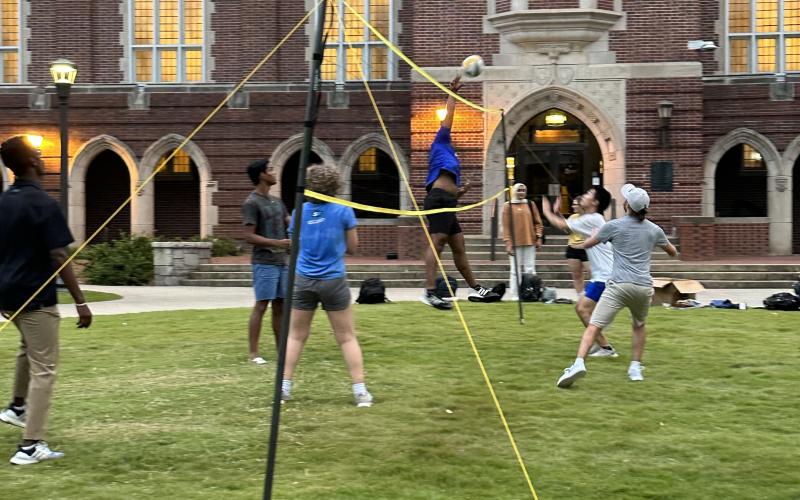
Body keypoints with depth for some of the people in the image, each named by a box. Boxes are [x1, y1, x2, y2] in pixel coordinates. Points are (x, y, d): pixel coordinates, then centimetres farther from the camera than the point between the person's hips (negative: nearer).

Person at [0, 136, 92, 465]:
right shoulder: (43, 204, -17)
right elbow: (59, 258, -20)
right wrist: (80, 302, -16)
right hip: (36, 297, -8)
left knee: (29, 346, 34)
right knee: (43, 368, -1)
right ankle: (31, 446, -2)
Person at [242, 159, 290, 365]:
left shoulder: (276, 201, 16)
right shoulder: (251, 203, -9)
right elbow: (249, 236, -15)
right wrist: (276, 243, -25)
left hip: (282, 262, 8)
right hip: (264, 263, -8)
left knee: (280, 306, 9)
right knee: (261, 306, -7)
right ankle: (253, 352, -4)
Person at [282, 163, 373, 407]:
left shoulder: (300, 211, 1)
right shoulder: (343, 211, -6)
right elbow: (352, 248, 2)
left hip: (304, 280, 2)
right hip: (334, 281, -2)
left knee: (296, 335, 14)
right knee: (347, 337, 6)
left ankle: (284, 387, 13)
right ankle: (360, 390, 4)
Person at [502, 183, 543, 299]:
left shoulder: (531, 204, 10)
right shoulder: (508, 206, 3)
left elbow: (538, 222, 10)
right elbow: (506, 226, 0)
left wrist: (538, 237, 0)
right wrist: (508, 243, -8)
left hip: (530, 242, 2)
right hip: (515, 243, -2)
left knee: (530, 269, 3)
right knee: (515, 269, 0)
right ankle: (515, 294, 3)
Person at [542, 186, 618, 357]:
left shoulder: (592, 219, -15)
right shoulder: (591, 219, 16)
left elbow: (561, 225, -14)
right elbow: (567, 227, 23)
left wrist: (547, 212, 2)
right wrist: (557, 212, 12)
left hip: (605, 276, -10)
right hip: (600, 275, 10)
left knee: (583, 309, -12)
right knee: (580, 308, 13)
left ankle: (606, 348, -8)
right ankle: (601, 345, 19)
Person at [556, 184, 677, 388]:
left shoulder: (614, 226, 1)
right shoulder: (654, 229, 11)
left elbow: (586, 245, 13)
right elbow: (673, 252, 28)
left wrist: (596, 235, 34)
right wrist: (666, 242, 48)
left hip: (620, 285, -4)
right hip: (644, 287, 4)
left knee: (594, 326, -9)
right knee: (639, 326, 28)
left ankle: (579, 363, -27)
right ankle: (635, 367, 23)